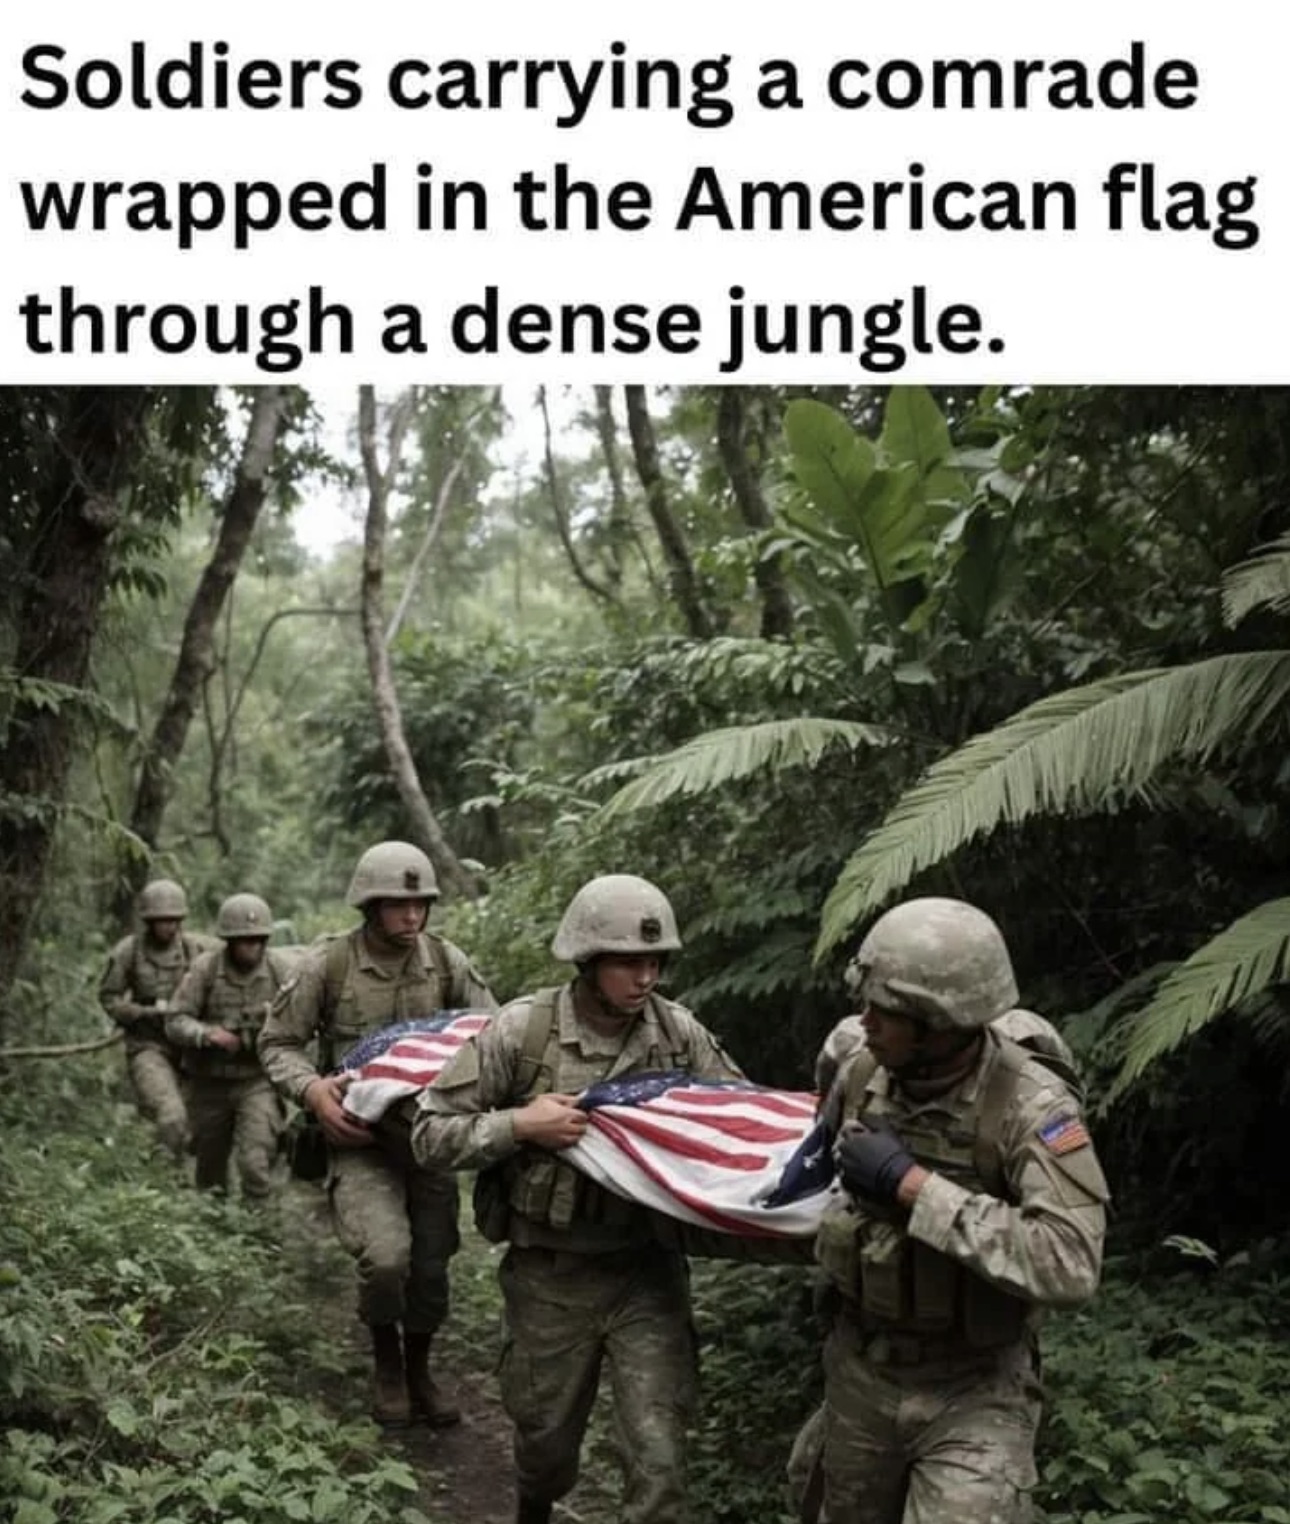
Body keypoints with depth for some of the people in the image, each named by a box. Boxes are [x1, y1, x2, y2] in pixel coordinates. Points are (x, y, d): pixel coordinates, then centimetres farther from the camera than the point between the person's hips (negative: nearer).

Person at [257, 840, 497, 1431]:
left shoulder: (446, 960, 2)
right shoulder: (327, 965, -7)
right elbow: (277, 1044, 1)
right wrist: (312, 1089, -19)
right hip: (359, 1138, -3)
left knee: (431, 1266, 6)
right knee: (385, 1256, -22)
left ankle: (418, 1371, 36)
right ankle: (385, 1363, 10)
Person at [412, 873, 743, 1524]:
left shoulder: (678, 1031, -6)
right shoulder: (522, 1030, -13)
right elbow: (430, 1132, -8)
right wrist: (518, 1124, -22)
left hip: (648, 1273, 1)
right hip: (550, 1277, -1)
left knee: (658, 1457, -5)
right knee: (547, 1437, 19)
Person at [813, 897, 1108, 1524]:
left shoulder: (1032, 1105, -23)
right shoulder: (860, 1077, -6)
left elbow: (1070, 1265, -36)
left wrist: (913, 1185, -33)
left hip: (974, 1390, -5)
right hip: (858, 1370, 5)